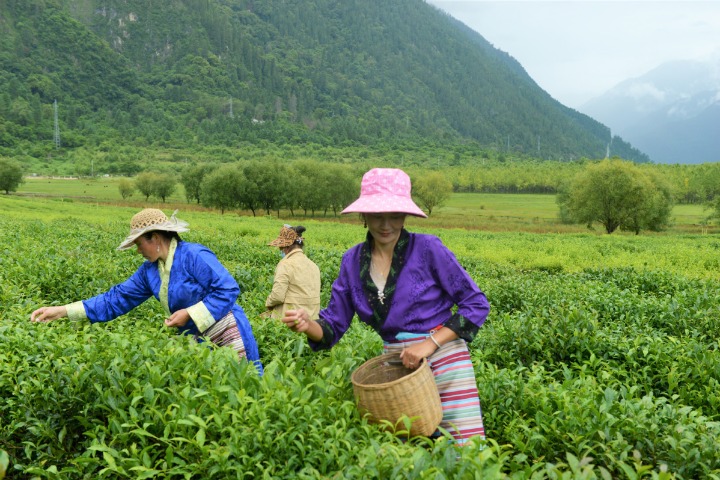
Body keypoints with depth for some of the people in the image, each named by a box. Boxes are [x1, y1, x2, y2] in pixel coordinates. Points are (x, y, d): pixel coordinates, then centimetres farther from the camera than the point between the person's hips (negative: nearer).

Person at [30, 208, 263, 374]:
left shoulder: (194, 256, -18)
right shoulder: (150, 270, 5)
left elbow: (229, 289, -21)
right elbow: (116, 299, 5)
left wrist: (190, 314, -23)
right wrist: (63, 311, -1)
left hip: (228, 336, -7)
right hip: (197, 341, 8)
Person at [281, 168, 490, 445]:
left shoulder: (427, 248, -7)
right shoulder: (353, 260, 5)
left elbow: (477, 305, -5)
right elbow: (333, 327, 6)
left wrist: (431, 343, -16)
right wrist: (307, 324, -17)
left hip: (443, 356, -3)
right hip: (396, 365, 4)